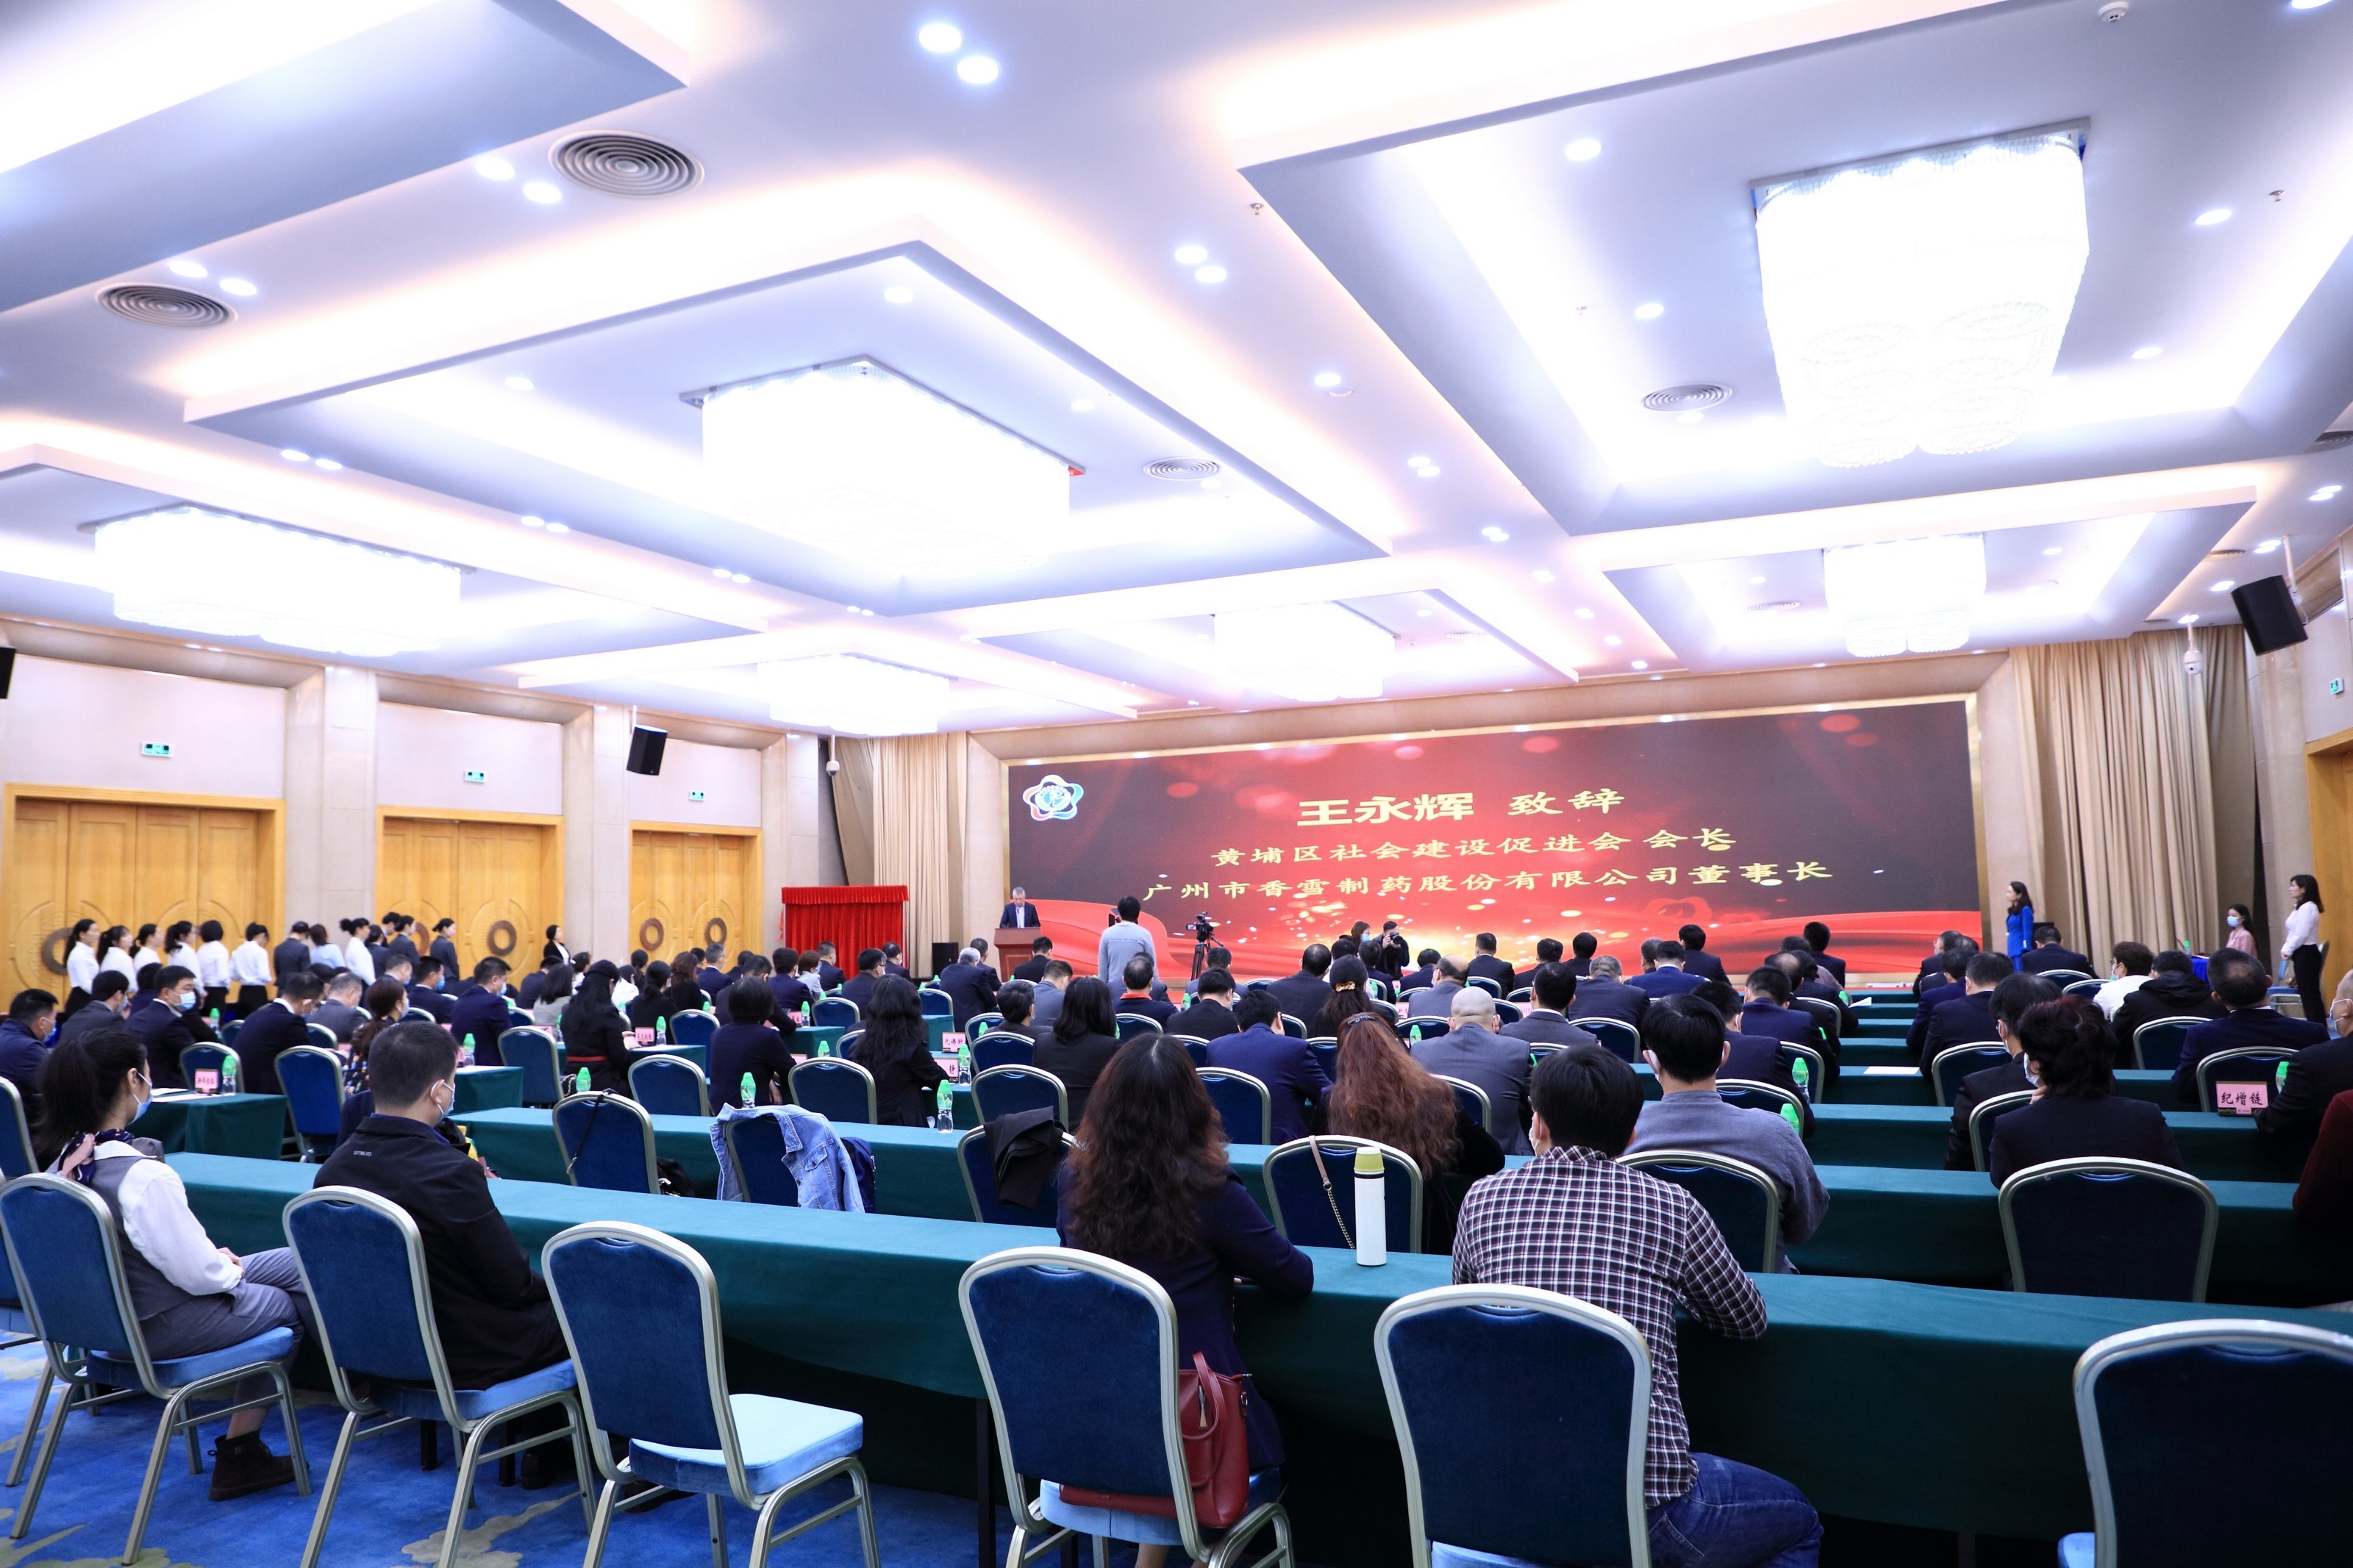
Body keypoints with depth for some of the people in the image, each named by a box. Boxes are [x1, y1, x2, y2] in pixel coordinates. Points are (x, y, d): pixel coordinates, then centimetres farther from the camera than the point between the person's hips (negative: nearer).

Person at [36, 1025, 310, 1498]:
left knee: (294, 1262, 16)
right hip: (161, 1327, -9)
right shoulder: (144, 1176, -32)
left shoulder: (61, 1159, -5)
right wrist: (229, 1265, -2)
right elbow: (198, 1273, -23)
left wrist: (215, 1256, 6)